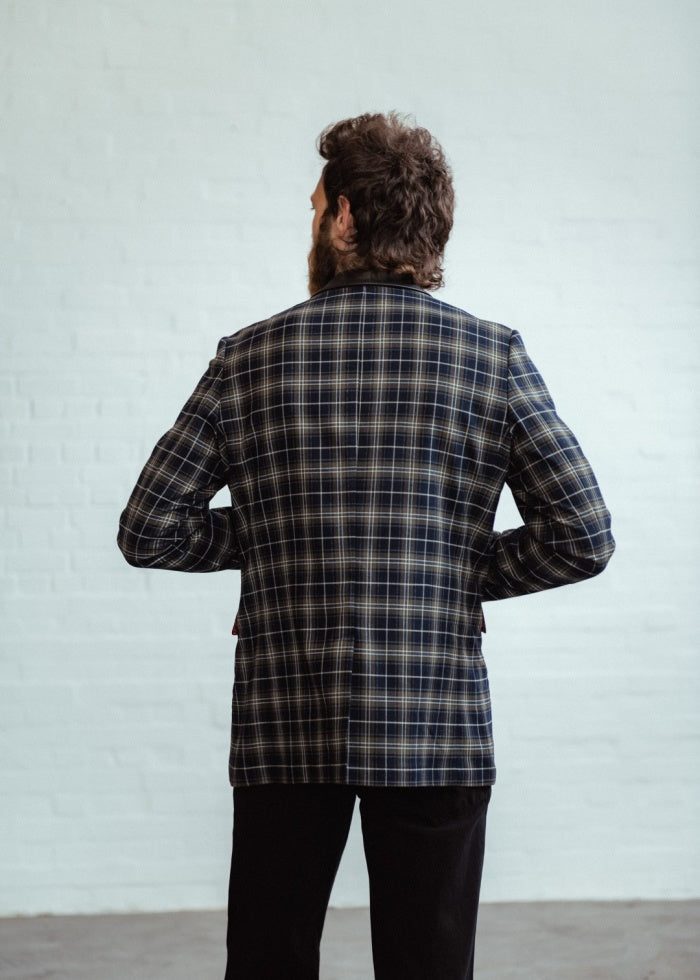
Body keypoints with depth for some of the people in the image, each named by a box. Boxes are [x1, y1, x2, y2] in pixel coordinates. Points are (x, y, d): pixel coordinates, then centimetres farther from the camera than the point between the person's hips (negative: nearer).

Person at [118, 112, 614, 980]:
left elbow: (149, 531, 2)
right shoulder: (494, 357, -1)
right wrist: (466, 573, 7)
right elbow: (582, 538, -5)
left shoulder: (249, 359, 1)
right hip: (438, 731, 0)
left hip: (284, 732, 1)